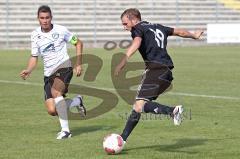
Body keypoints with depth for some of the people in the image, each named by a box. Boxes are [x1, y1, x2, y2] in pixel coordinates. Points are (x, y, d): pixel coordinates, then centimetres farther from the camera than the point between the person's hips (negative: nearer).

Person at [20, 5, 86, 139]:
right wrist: (28, 71, -8)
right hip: (49, 73, 4)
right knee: (52, 111, -7)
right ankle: (77, 101, 24)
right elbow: (34, 57, 11)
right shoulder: (35, 35, 4)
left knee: (55, 92, -34)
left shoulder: (61, 30, -6)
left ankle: (65, 130, -25)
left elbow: (78, 43, 6)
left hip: (64, 66, -4)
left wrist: (79, 64, 0)